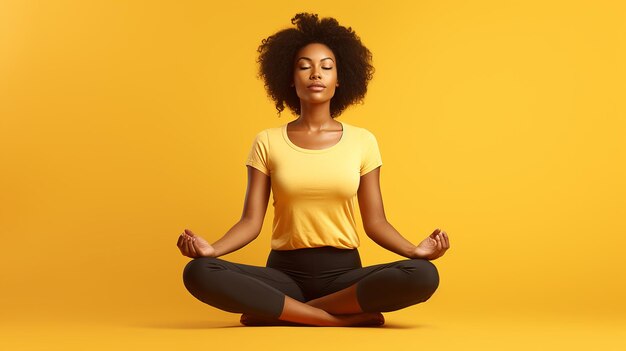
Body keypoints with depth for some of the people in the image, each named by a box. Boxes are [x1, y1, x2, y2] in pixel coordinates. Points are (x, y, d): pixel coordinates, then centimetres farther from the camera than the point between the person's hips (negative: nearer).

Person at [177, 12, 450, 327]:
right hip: (284, 273, 0)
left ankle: (276, 312, -17)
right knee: (198, 272, -28)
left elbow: (375, 222, 2)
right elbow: (251, 221, -2)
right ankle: (344, 318, -22)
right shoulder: (267, 143, 3)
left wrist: (415, 250, -17)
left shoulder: (362, 142, 4)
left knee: (423, 275, -29)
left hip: (344, 273, 1)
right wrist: (211, 249, -22)